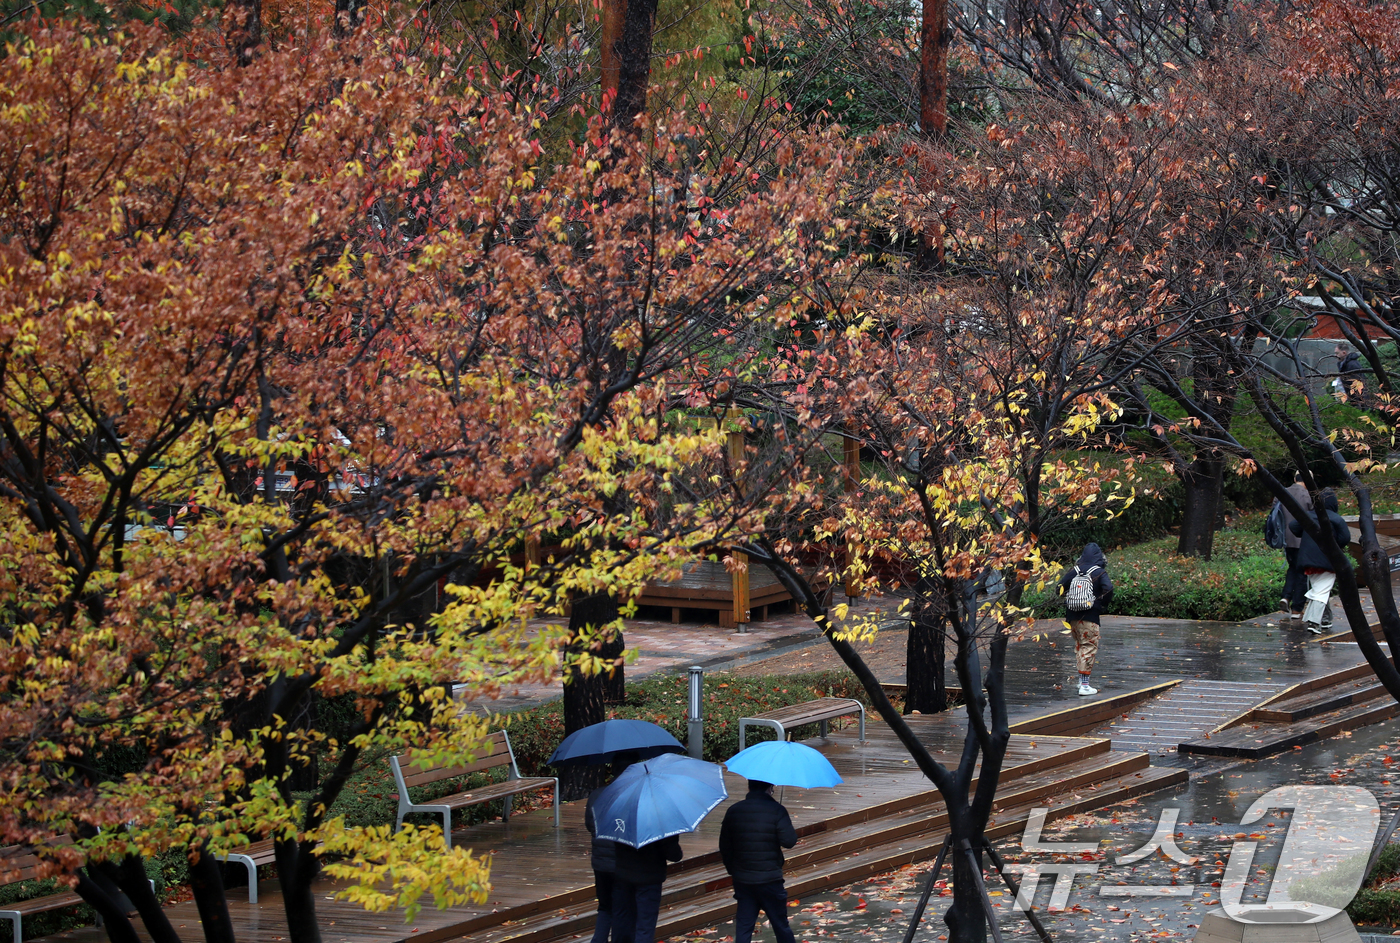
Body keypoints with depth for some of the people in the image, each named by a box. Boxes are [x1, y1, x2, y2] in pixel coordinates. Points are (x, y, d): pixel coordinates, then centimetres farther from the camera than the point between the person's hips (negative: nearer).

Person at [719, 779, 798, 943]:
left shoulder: (734, 811, 2)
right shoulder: (776, 810, -12)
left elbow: (724, 846, 8)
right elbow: (789, 841, -17)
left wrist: (732, 869, 20)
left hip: (742, 880, 3)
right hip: (770, 879, -3)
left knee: (743, 925, 6)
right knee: (781, 925, 9)